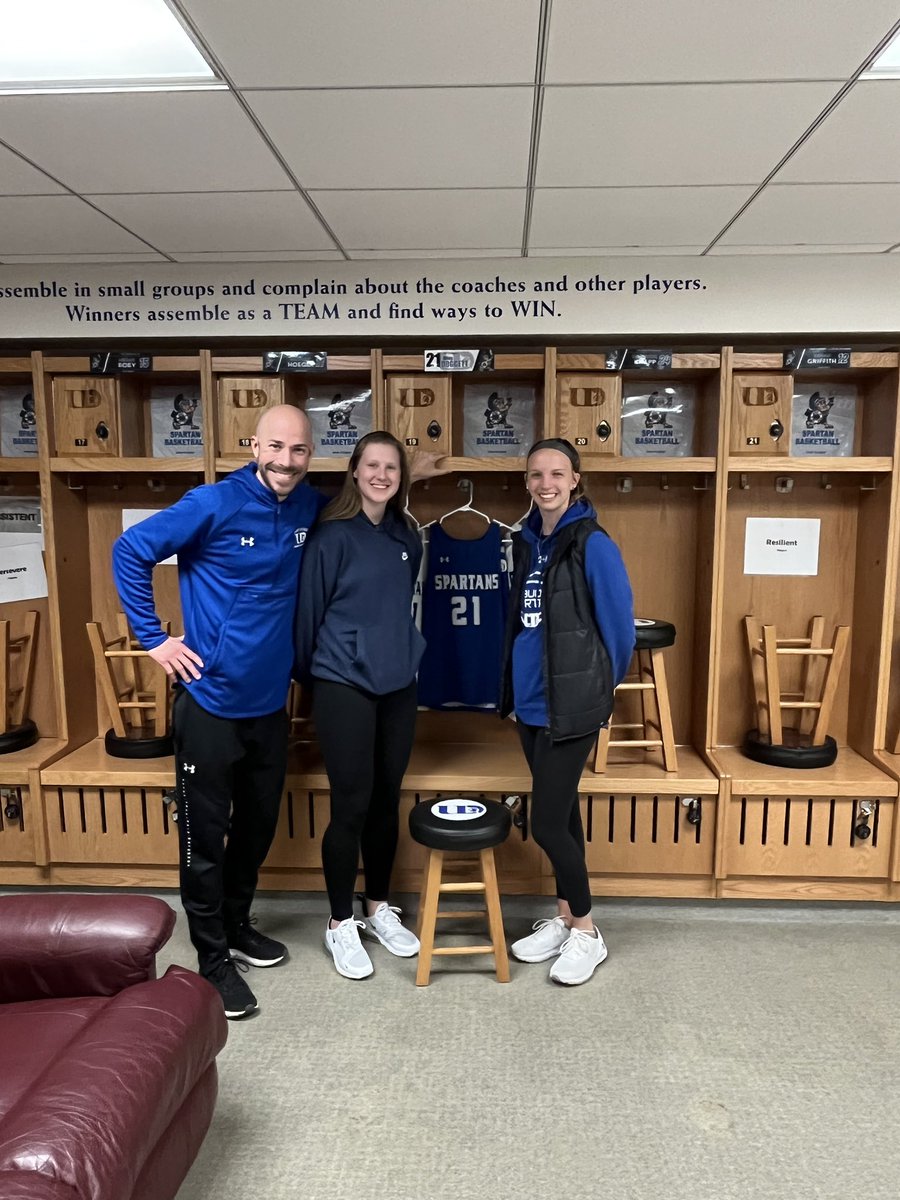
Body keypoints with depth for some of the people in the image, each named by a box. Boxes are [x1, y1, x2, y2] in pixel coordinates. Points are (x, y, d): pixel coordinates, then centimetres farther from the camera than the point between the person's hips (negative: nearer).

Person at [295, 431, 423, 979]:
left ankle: (379, 908, 32)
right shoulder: (333, 535, -10)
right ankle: (341, 923, 20)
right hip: (345, 686, -5)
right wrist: (308, 673, 3)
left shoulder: (407, 539, 7)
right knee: (351, 805, 1)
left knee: (387, 801, 14)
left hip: (399, 685, 6)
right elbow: (310, 608, -5)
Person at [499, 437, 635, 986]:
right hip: (529, 701, 7)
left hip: (571, 705, -6)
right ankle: (564, 918, 32)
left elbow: (619, 626, -10)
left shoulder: (592, 544, -13)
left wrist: (598, 688, 1)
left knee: (547, 823, -2)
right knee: (561, 815, 17)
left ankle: (586, 932, 19)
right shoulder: (527, 541, 8)